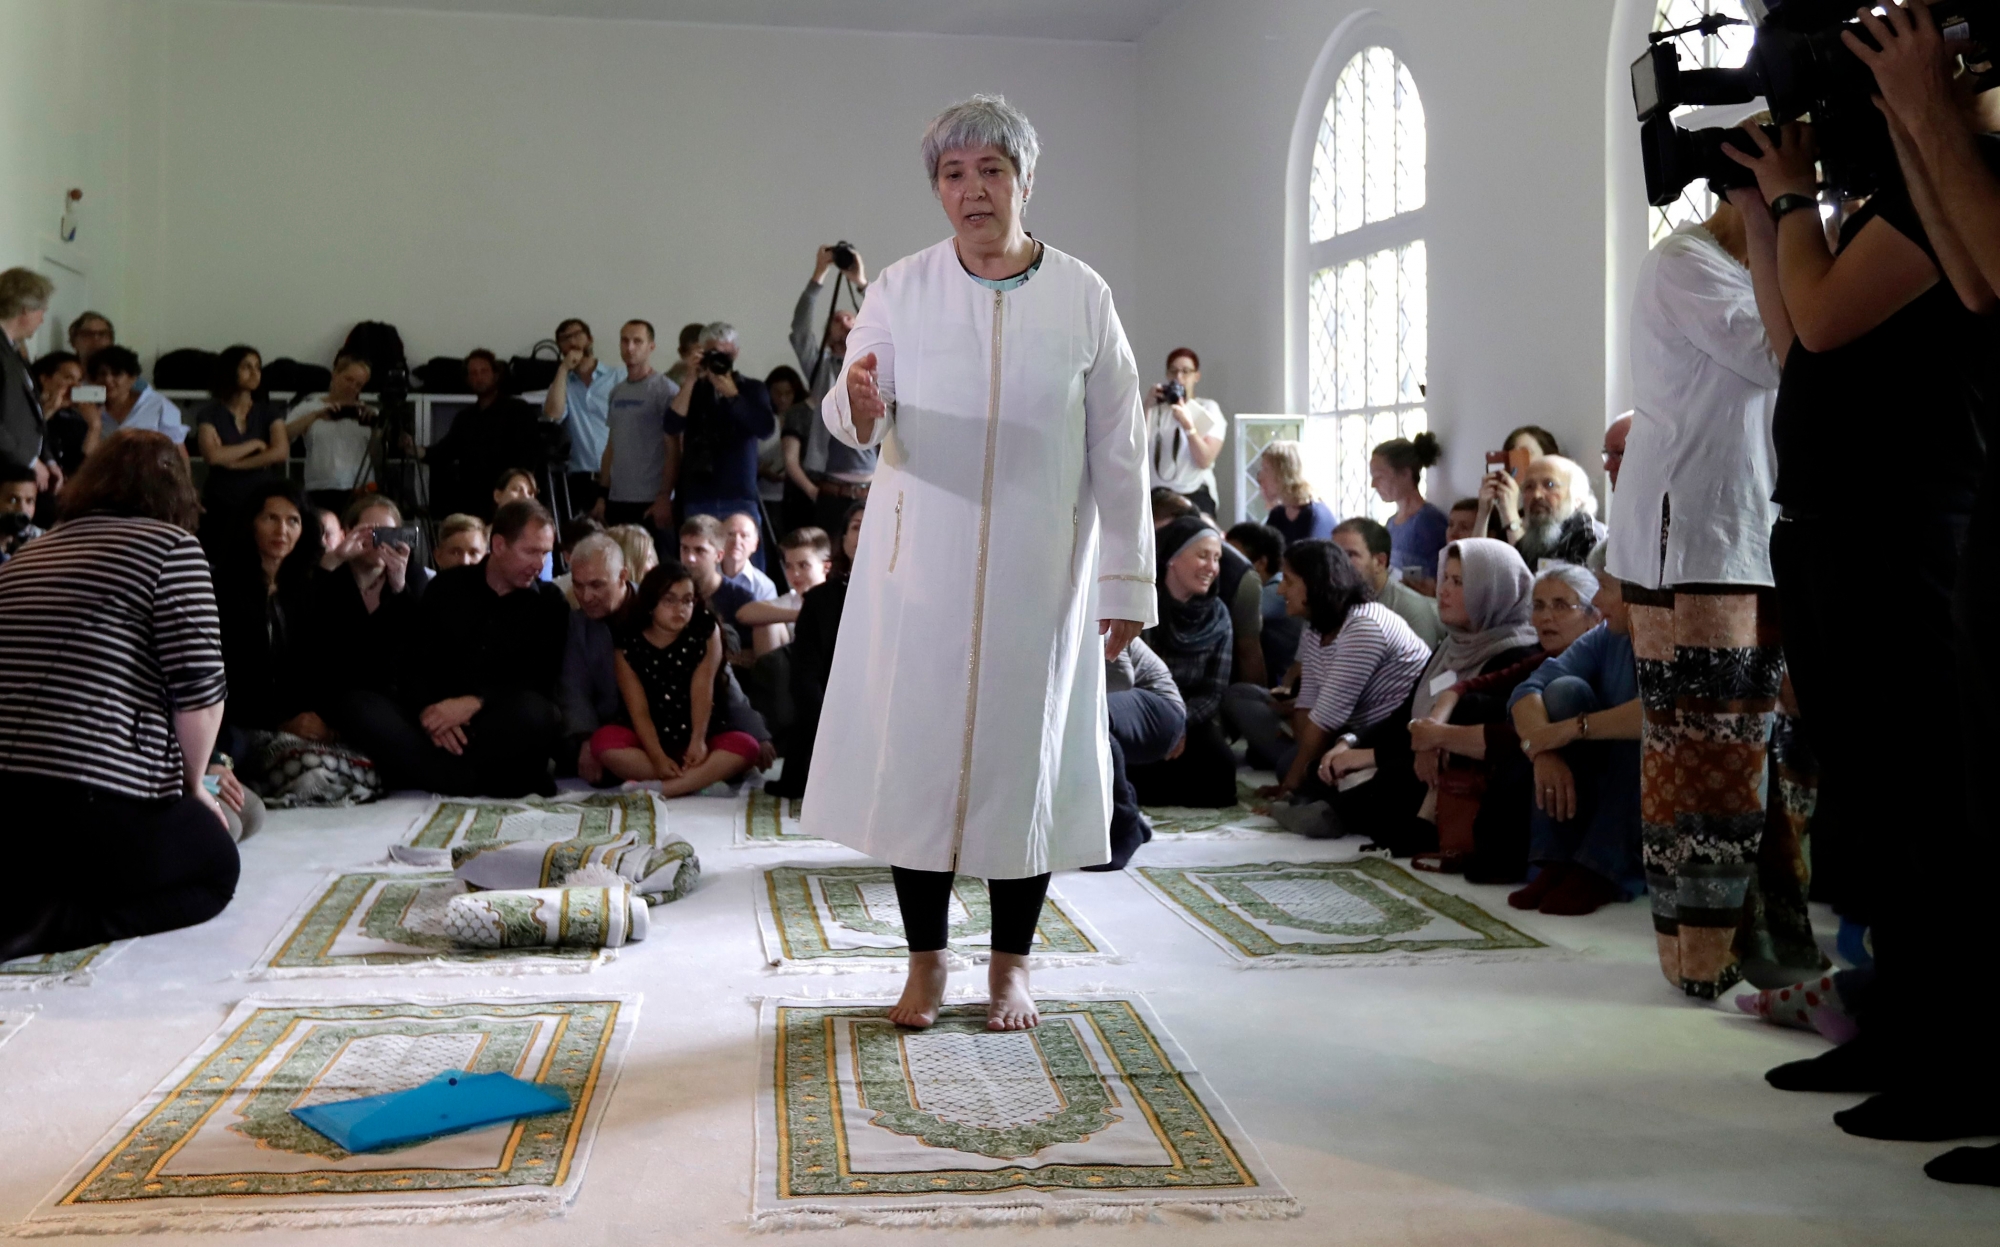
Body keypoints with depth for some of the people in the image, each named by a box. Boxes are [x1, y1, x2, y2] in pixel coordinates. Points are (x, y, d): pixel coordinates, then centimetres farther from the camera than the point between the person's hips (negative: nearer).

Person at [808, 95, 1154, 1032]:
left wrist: (1127, 579, 1)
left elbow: (1118, 451, 3)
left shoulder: (1082, 296, 2)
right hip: (920, 559, 0)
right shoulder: (901, 289, 2)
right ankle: (926, 959, 17)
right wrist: (857, 404, -29)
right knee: (915, 746, 2)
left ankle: (1011, 964, 20)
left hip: (1040, 566, 0)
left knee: (1027, 750, 5)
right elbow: (855, 419, -4)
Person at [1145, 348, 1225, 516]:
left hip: (1195, 497, -1)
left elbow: (1205, 460, -5)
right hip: (1157, 495, 1)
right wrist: (1147, 408, -5)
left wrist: (1187, 424, -17)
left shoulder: (1208, 409, 8)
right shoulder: (1155, 409, 14)